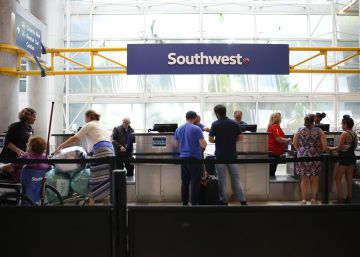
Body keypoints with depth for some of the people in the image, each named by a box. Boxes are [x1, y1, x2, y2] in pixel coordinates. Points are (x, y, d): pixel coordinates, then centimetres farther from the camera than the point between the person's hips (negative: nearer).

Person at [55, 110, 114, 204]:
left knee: (96, 178, -5)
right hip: (110, 149, 7)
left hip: (101, 151, -7)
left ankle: (92, 202, -3)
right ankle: (106, 201, 9)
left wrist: (60, 147, 7)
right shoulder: (102, 125, 28)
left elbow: (75, 138, 1)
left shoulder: (89, 125, 6)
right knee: (106, 178, 8)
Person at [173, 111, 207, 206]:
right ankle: (194, 203, 2)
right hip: (195, 158, -5)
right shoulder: (196, 129, -10)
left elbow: (175, 144, 17)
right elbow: (203, 145, -12)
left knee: (185, 182, 11)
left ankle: (184, 203, 15)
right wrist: (203, 141, 9)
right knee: (195, 183, 0)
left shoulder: (178, 129, 7)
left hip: (183, 158, 5)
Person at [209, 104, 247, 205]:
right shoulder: (234, 123, 1)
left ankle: (224, 201, 13)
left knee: (222, 180, 7)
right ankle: (242, 201, 9)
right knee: (236, 178, 11)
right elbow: (240, 137, 1)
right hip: (232, 155, 3)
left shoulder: (215, 124, -9)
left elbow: (210, 139, -10)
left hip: (220, 156, -3)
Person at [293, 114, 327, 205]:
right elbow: (324, 146, -4)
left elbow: (295, 144, 4)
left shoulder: (299, 130, 2)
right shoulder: (319, 131, -1)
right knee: (314, 180, 9)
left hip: (302, 157, 1)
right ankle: (314, 199, 17)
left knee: (304, 179, 7)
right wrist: (318, 152, 13)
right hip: (315, 157, -1)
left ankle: (303, 200, 11)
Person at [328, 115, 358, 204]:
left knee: (338, 178, -1)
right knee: (349, 179, 14)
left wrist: (330, 148, -1)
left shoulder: (345, 134, -17)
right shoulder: (354, 134, 9)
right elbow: (353, 146, 17)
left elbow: (339, 148, -17)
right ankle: (349, 198, 22)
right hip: (352, 157, 9)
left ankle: (340, 199, -2)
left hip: (344, 158, -9)